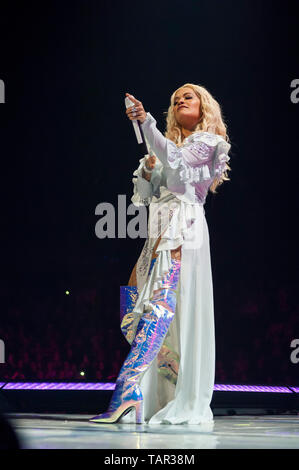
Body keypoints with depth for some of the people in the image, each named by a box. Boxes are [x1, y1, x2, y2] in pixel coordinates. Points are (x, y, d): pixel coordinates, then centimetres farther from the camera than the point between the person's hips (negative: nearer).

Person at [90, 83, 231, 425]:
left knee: (161, 305, -22)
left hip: (183, 228, -8)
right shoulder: (167, 146, 28)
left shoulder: (208, 142, 8)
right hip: (160, 231, 8)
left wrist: (146, 121, -27)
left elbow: (174, 158, -14)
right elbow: (143, 196, 23)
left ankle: (126, 394, -35)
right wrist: (147, 168, 3)